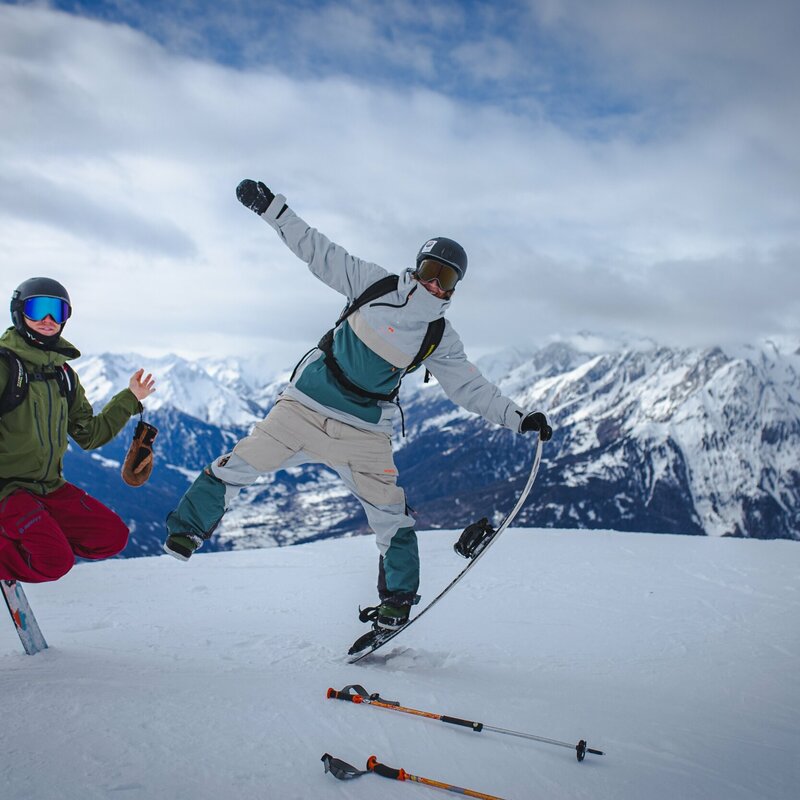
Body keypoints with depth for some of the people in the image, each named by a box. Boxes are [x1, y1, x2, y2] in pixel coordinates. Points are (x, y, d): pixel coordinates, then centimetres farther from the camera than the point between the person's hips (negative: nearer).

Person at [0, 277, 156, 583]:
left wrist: (130, 398, 14)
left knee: (113, 536, -4)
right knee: (54, 562, -25)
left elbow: (90, 434, 15)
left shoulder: (63, 374, 11)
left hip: (50, 486, 7)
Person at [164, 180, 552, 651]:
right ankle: (184, 534, 12)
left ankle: (397, 599, 14)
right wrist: (271, 208, -1)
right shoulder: (376, 284, -1)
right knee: (236, 468, -4)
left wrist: (518, 418, -4)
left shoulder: (441, 339, 0)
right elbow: (320, 252, 2)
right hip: (306, 405, 0)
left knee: (391, 517, -3)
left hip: (364, 432, 0)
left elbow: (470, 387, 4)